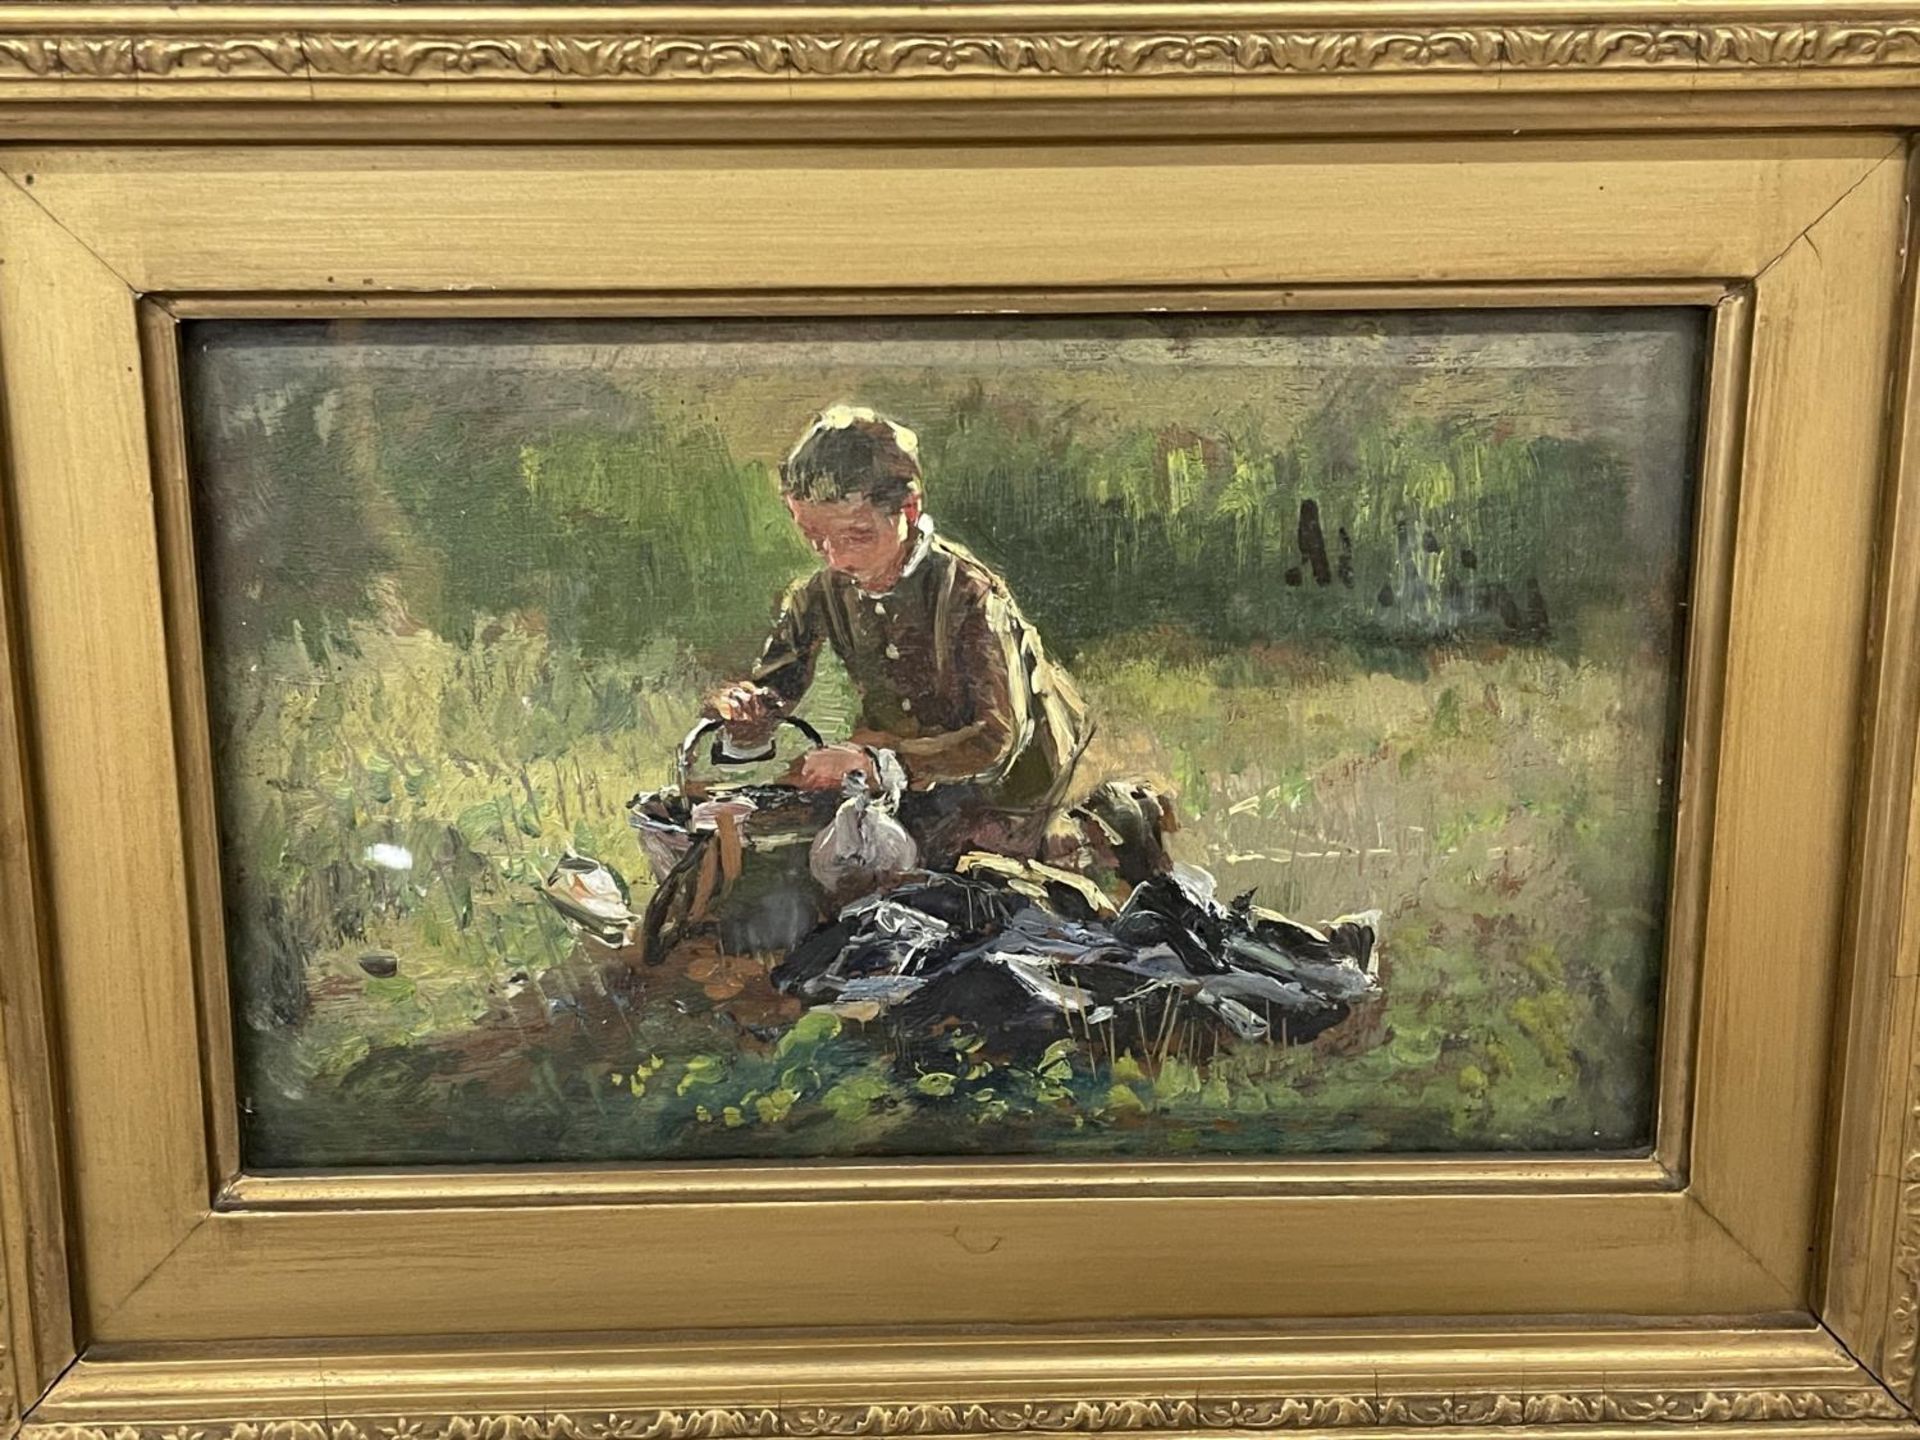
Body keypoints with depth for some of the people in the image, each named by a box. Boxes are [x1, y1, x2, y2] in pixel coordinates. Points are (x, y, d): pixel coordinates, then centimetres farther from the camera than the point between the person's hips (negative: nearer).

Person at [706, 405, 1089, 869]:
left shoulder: (969, 594, -31)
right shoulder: (821, 596, -13)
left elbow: (998, 736, -35)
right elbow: (771, 686, -12)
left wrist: (873, 758, -46)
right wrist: (738, 705, -38)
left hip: (1009, 774, -6)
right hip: (921, 775, 6)